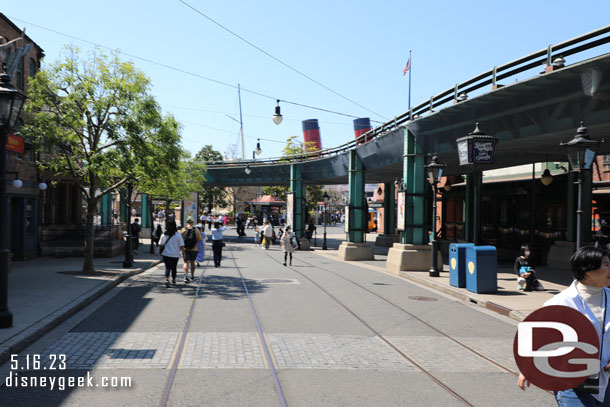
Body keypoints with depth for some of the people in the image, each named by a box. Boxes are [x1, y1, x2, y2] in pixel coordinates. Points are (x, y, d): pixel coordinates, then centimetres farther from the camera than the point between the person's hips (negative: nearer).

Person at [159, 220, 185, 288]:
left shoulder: (164, 235, -2)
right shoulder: (178, 235, -9)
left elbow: (160, 244, 6)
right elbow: (181, 246, -10)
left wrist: (160, 251, 22)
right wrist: (183, 253, 0)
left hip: (166, 254, 0)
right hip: (175, 254, 0)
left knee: (167, 267, 0)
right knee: (173, 267, 18)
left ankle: (167, 279, -23)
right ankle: (173, 280, 33)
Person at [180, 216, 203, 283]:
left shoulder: (183, 230, -7)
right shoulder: (196, 230, -8)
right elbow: (200, 239, -5)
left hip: (185, 249, -1)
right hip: (194, 249, 1)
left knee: (186, 262, -2)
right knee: (192, 262, 17)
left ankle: (186, 276, -21)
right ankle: (192, 276, 31)